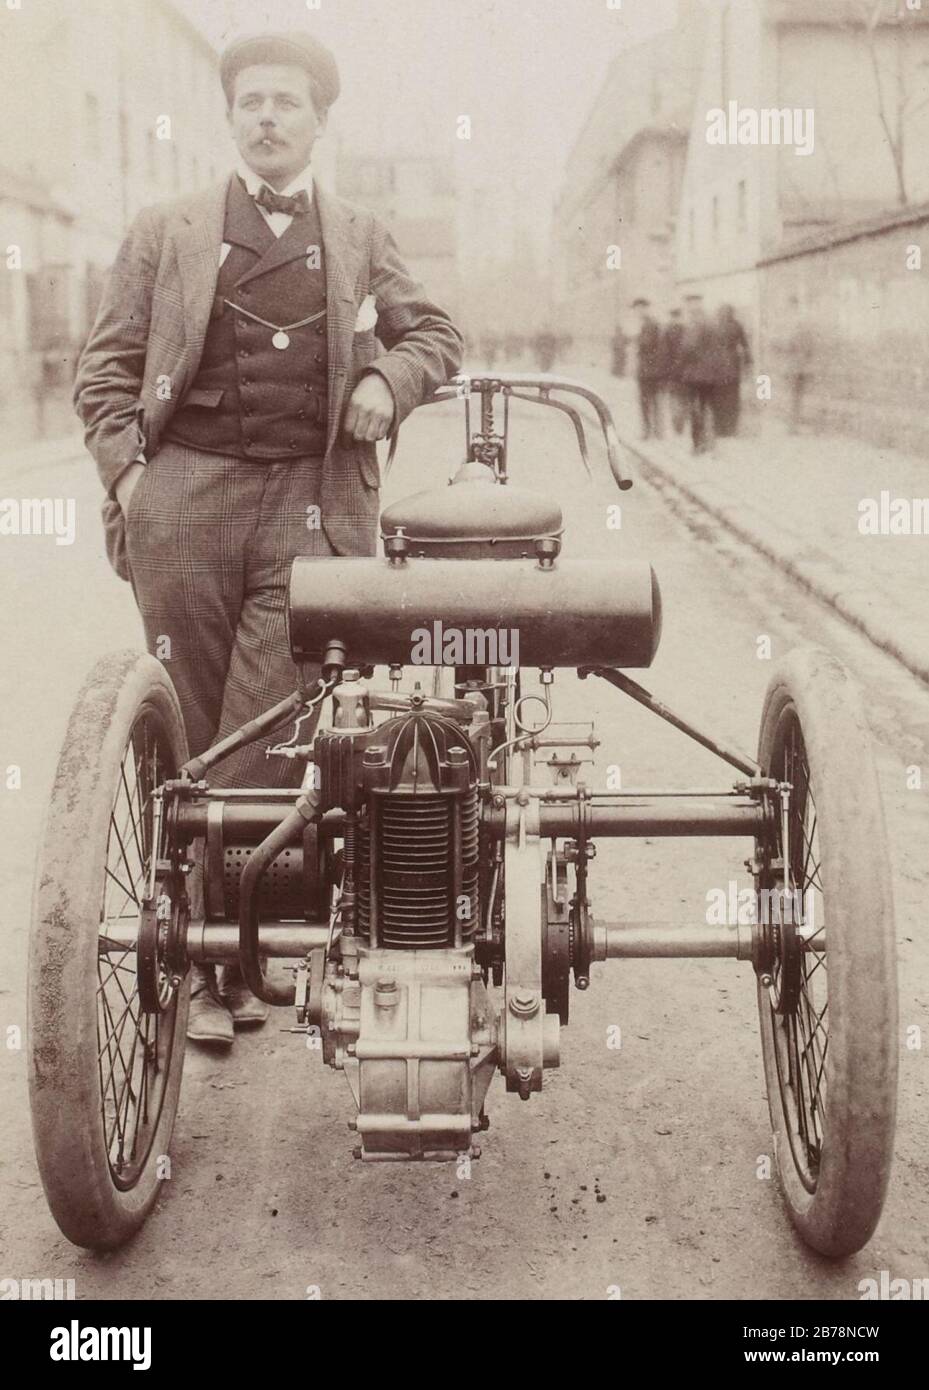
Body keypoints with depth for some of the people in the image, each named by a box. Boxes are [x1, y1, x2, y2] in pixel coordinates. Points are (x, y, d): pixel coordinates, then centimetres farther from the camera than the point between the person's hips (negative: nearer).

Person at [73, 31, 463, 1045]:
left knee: (266, 743, -9)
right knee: (195, 741, 4)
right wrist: (124, 468, -5)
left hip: (310, 506, 0)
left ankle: (238, 956, 3)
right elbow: (105, 367, 11)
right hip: (186, 502, 1)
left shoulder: (360, 240, 18)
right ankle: (203, 965, 14)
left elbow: (437, 335, 23)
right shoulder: (166, 234, 15)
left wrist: (389, 378, 1)